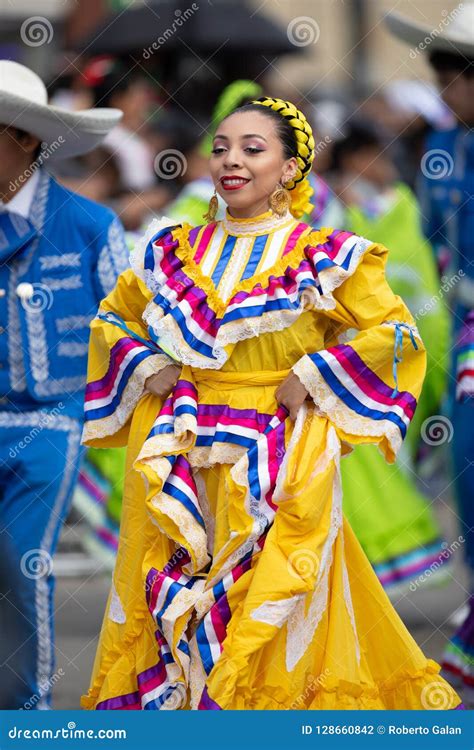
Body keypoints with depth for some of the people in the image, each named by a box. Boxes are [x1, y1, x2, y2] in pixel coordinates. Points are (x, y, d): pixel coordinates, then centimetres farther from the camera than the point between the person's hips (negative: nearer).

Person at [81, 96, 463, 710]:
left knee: (265, 606, -5)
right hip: (181, 461, 4)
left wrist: (313, 376, -11)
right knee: (171, 593, 4)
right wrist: (148, 366, 3)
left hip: (281, 463, -3)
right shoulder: (174, 251, 10)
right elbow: (111, 321, 21)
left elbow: (397, 335, -5)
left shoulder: (324, 258, -2)